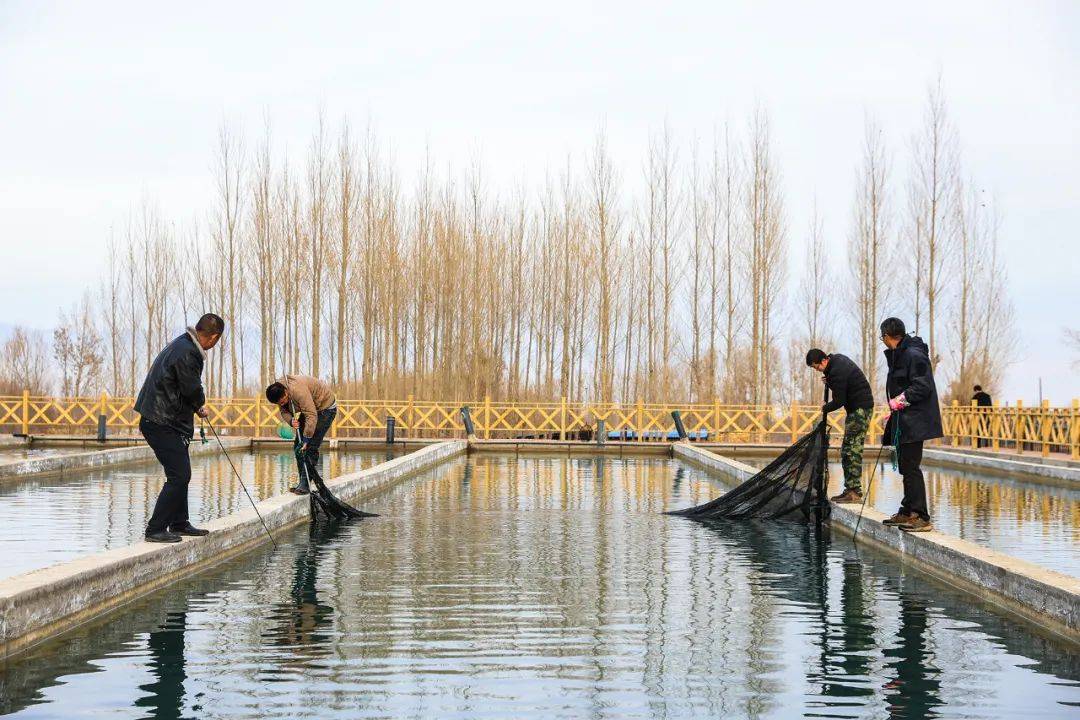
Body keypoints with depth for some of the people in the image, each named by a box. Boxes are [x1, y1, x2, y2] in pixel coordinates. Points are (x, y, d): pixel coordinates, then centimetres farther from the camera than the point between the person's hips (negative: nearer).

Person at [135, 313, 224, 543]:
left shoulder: (181, 345, 13)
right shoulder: (187, 354, -21)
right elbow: (193, 391, -16)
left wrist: (197, 406, 4)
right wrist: (200, 406, 4)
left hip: (160, 421, 11)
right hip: (162, 424, -11)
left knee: (180, 474, 19)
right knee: (179, 475, -11)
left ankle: (179, 523, 29)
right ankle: (155, 529, -9)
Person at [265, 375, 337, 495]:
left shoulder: (298, 390, -37)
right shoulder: (278, 392, -10)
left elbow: (312, 416, -37)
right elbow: (284, 411, 0)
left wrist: (306, 440, -33)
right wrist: (291, 421, -24)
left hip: (325, 408, -9)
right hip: (310, 408, 9)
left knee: (310, 447, -16)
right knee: (298, 446, 6)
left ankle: (305, 485, -16)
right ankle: (302, 481, 13)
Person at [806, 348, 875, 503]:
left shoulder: (837, 371, -21)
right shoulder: (837, 358, 10)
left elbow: (839, 401, -17)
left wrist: (825, 408, 1)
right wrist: (829, 382, 7)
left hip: (860, 409, -11)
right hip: (858, 408, 11)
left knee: (851, 450, -12)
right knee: (847, 450, 10)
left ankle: (854, 492, -13)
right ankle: (850, 489, 10)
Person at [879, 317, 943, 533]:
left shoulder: (914, 355, -15)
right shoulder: (898, 354, 16)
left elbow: (922, 387, -21)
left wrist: (899, 401, -18)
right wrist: (892, 413, 20)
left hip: (914, 422, -10)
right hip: (903, 421, 10)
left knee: (911, 466, -11)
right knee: (906, 466, 14)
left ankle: (921, 517, -11)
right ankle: (907, 513, 22)